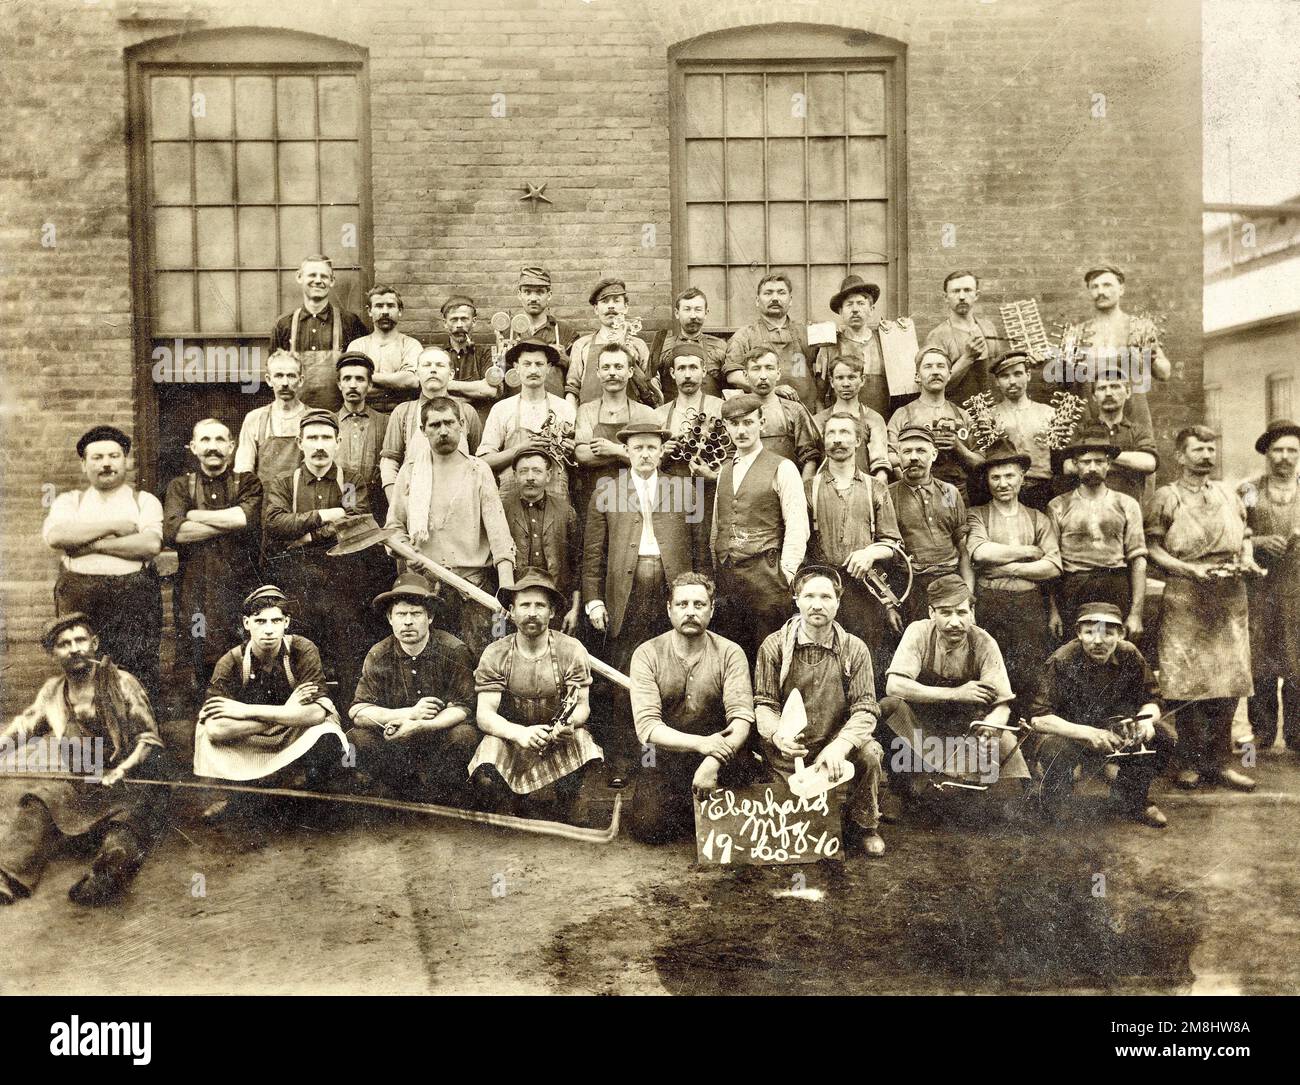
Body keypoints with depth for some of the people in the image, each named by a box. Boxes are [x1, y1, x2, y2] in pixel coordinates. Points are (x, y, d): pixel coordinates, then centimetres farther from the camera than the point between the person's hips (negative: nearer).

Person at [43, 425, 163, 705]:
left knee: (139, 678, -6)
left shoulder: (144, 501, 12)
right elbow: (54, 536, -6)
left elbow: (151, 545, -7)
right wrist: (113, 527, -7)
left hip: (134, 598, -1)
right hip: (78, 597, 1)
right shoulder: (69, 501, 16)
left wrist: (95, 544, -7)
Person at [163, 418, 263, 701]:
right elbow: (172, 531, -9)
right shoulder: (180, 486, 10)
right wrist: (230, 522, -9)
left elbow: (247, 517, -15)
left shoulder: (248, 484, 8)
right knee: (204, 671, 4)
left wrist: (196, 515, -5)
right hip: (196, 590, 1)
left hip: (241, 588, -1)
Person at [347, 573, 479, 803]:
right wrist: (410, 713, -22)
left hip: (440, 736, -3)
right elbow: (358, 711, -8)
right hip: (394, 744, 3)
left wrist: (419, 726, -30)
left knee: (463, 735, -33)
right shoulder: (378, 656, -2)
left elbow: (462, 708, -15)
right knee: (356, 739, -22)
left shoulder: (453, 651, -10)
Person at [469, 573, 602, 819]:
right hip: (511, 734, 0)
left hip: (561, 736, 0)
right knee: (485, 777, -30)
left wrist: (569, 723, -31)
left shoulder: (572, 651, -5)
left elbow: (583, 706, -5)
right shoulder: (495, 654, -6)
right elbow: (484, 714, -12)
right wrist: (520, 733, -33)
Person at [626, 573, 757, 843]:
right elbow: (647, 726, -15)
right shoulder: (647, 654, -6)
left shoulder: (730, 653, -5)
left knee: (744, 766, -32)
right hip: (665, 758, 0)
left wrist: (713, 762, -35)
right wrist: (700, 743, -30)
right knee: (648, 826, -22)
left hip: (717, 756, 0)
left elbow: (741, 718, -17)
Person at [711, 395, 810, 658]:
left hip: (765, 576, -5)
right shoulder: (724, 471, 15)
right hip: (726, 576, 5)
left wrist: (786, 575, -12)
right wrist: (715, 572, 12)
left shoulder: (782, 468, -2)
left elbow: (797, 527, -7)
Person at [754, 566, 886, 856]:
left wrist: (839, 746, -26)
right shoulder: (774, 646, -1)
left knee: (869, 753, -29)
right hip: (788, 754, 0)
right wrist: (778, 734, -25)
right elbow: (764, 704, -1)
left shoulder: (854, 649, 1)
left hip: (836, 748, 1)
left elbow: (865, 710, -6)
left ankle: (864, 826, -1)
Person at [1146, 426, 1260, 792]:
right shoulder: (1166, 496, 1)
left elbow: (1245, 537, 23)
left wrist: (1247, 560, 2)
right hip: (1185, 598, -4)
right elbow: (1153, 547, -4)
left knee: (1230, 678, 2)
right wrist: (1190, 570, -16)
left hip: (1230, 596, 4)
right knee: (1187, 680, -4)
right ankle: (1191, 762, 8)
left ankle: (1219, 761, 13)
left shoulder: (1229, 493, 17)